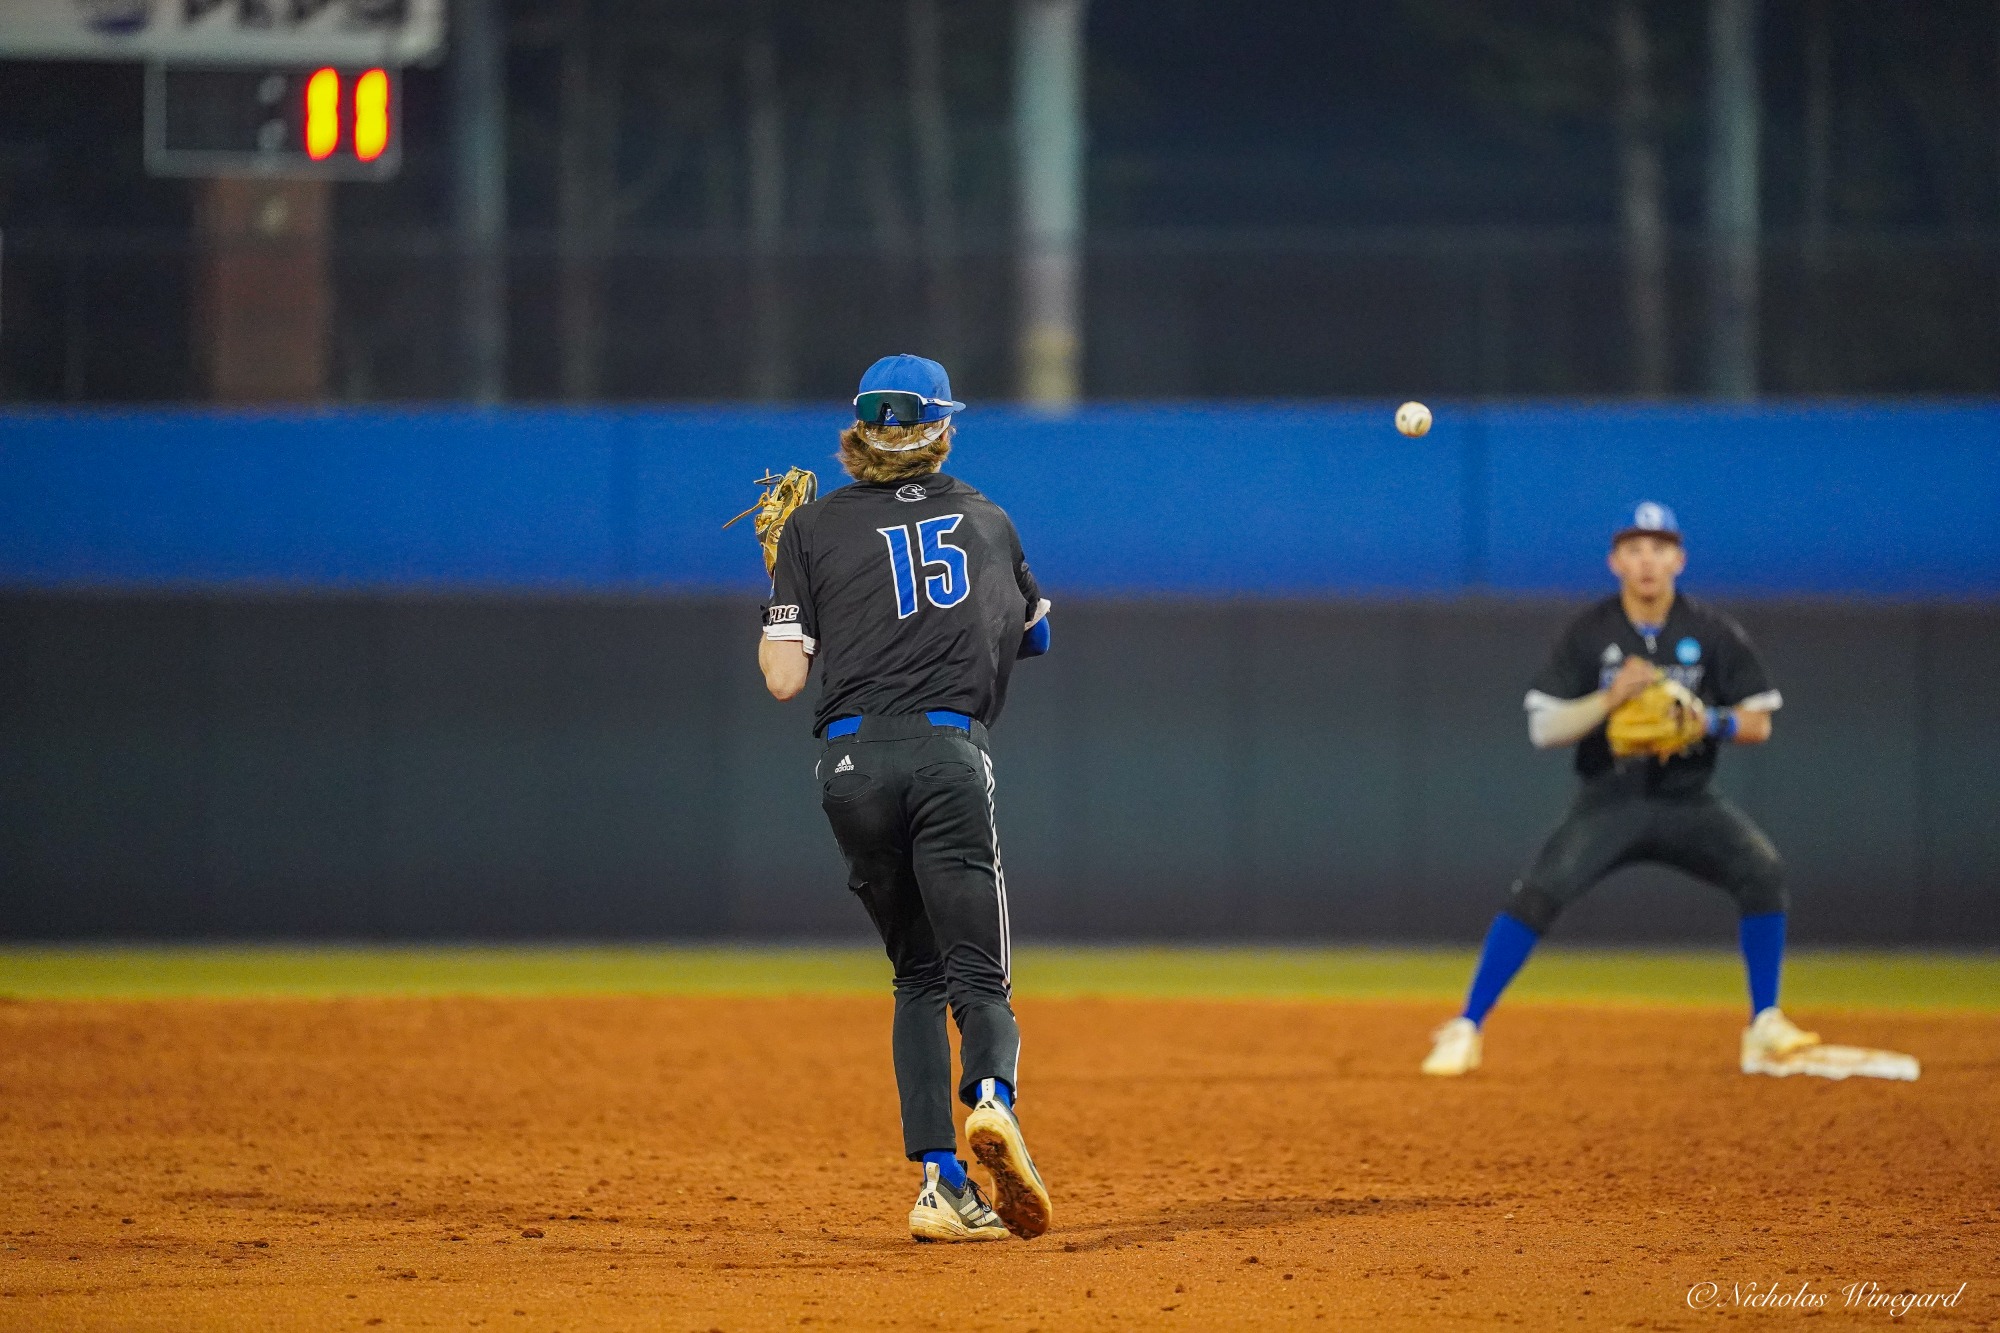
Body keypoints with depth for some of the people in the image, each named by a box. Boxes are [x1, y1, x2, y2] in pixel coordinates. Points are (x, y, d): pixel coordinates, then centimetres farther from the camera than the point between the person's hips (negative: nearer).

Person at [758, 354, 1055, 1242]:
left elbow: (784, 677, 5)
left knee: (918, 975, 13)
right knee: (979, 978, -2)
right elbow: (1035, 634, 35)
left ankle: (940, 1180, 0)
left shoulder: (816, 528, 10)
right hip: (950, 753, -1)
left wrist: (783, 585, 20)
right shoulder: (988, 521, 18)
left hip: (853, 761, 1)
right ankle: (992, 1098, -37)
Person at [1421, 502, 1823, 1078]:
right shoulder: (1588, 634, -4)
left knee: (1762, 869, -23)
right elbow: (1543, 728, -7)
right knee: (1537, 894, -21)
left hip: (1687, 802, 1)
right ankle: (1465, 1030, -12)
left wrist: (1708, 722, -19)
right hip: (1609, 802, -1)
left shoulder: (1713, 632, -2)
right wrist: (1609, 699, -22)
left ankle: (1765, 1029, -15)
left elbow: (1759, 723, 1)